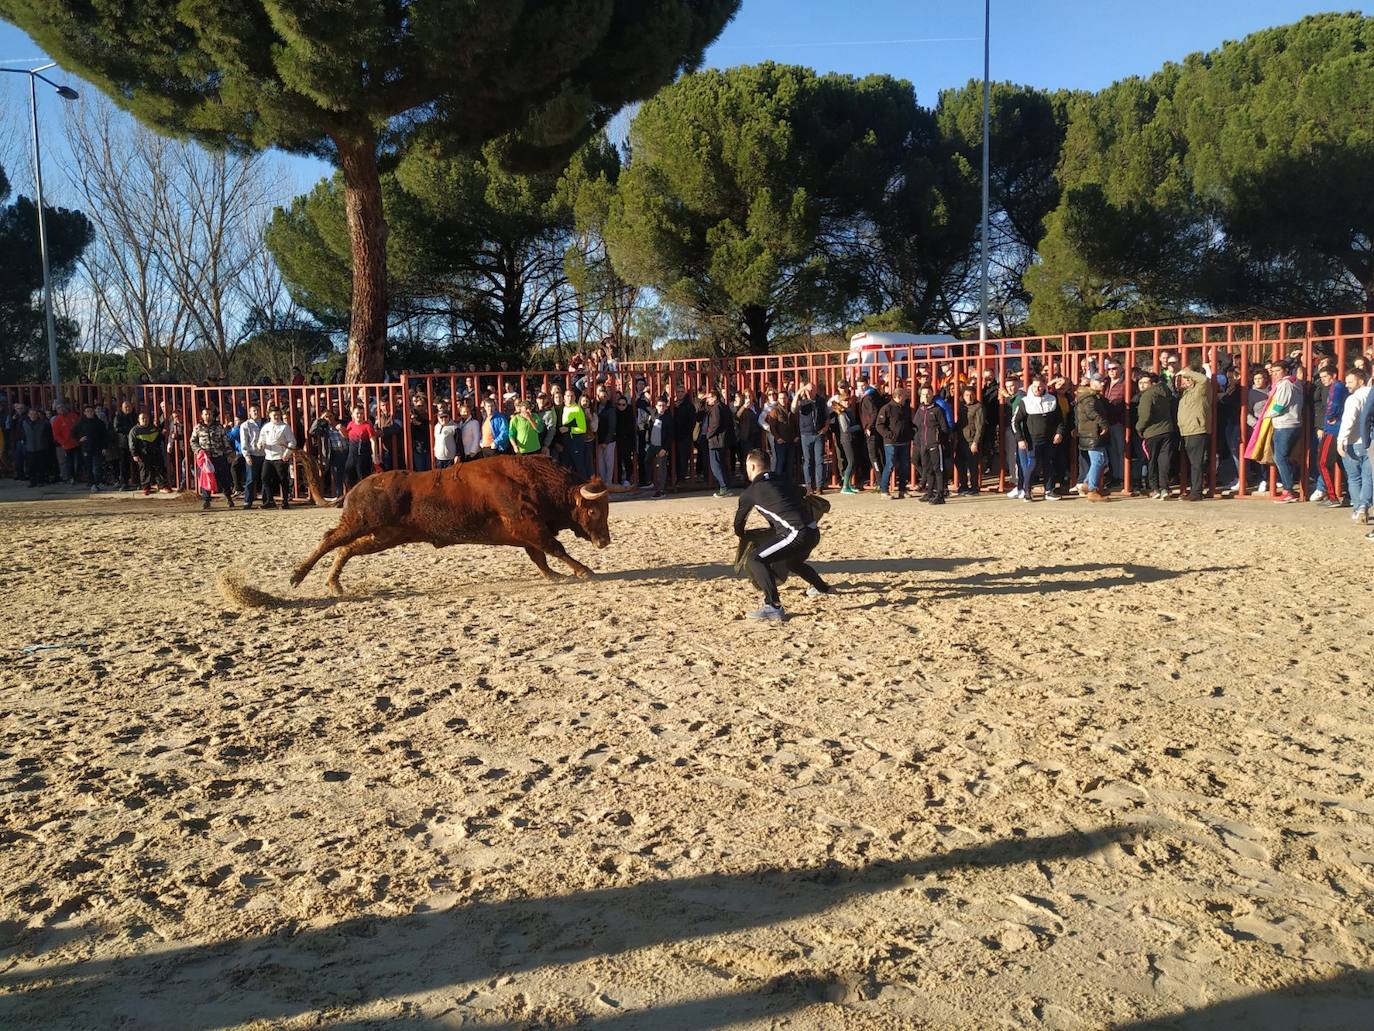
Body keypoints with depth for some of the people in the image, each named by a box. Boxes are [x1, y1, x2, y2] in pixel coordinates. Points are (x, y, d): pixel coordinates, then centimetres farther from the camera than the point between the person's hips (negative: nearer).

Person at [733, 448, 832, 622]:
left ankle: (774, 607, -20)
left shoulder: (752, 491, 4)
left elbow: (740, 518, 19)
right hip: (813, 533, 8)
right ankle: (822, 588, 58)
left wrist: (739, 534, 41)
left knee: (756, 559, -8)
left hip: (797, 535, -8)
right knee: (791, 560, 35)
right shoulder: (783, 481, 20)